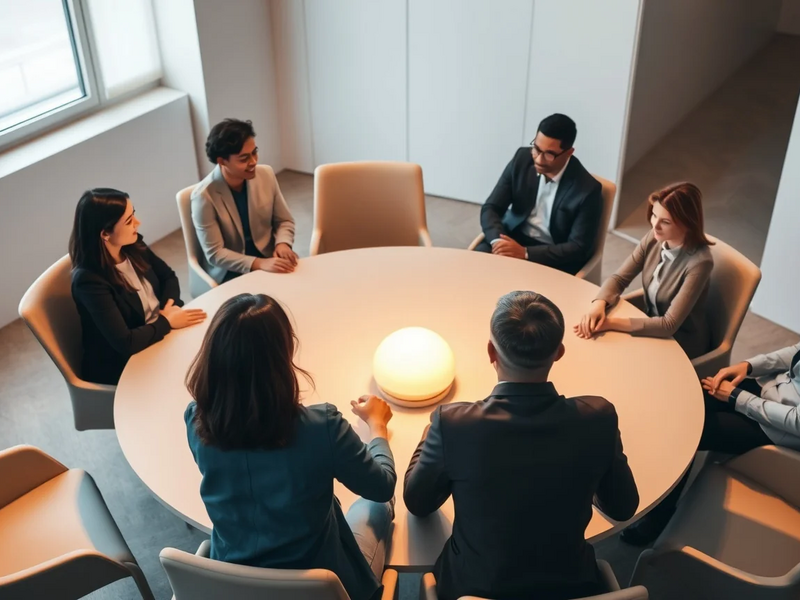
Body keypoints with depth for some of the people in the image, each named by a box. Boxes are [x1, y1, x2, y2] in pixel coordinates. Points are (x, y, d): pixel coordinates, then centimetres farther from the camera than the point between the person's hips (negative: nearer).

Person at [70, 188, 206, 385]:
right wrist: (167, 321, -18)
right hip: (124, 365, -7)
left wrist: (170, 306, -8)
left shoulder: (133, 246, -6)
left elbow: (168, 276, 11)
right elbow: (125, 342, -30)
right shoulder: (89, 280, -26)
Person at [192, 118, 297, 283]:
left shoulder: (266, 174, -6)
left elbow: (284, 221, 6)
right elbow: (215, 254, -16)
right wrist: (259, 264, -28)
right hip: (230, 272, -4)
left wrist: (282, 243, -16)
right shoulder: (204, 196, -18)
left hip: (268, 258, 5)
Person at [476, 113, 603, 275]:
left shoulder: (588, 189, -18)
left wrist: (525, 253, -28)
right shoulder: (522, 159, -7)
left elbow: (578, 248, -17)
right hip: (513, 239, 4)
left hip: (555, 258, -3)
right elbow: (491, 208, -3)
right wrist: (498, 241, -25)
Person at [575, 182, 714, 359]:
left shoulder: (699, 262, -28)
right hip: (650, 326, 5)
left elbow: (669, 325, -29)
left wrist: (612, 323, -30)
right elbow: (619, 278, -4)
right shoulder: (653, 238, -11)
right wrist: (598, 305, -25)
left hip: (681, 344, -5)